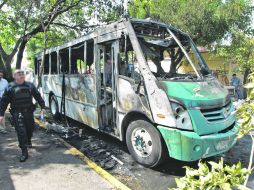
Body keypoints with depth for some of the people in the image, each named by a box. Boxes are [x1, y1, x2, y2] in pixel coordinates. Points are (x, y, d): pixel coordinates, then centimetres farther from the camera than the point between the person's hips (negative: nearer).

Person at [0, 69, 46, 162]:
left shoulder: (30, 85, 5)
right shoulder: (10, 87, -2)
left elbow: (38, 96, 8)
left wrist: (42, 107, 2)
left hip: (29, 112, 3)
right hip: (17, 113, -3)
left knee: (30, 128, 18)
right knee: (21, 132, -7)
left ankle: (28, 141, 50)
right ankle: (24, 152, 1)